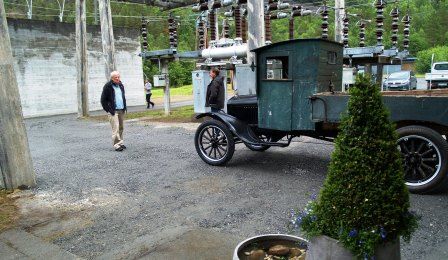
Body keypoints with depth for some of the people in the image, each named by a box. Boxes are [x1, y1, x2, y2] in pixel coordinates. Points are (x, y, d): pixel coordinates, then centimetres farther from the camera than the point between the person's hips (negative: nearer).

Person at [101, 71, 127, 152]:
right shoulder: (108, 86, -7)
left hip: (121, 110, 7)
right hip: (113, 111, -6)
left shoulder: (121, 85, 14)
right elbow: (103, 100, -6)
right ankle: (117, 145, -10)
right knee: (115, 128, -11)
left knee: (121, 128, 10)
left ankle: (120, 143, 20)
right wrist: (109, 110, -10)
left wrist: (124, 107, 17)